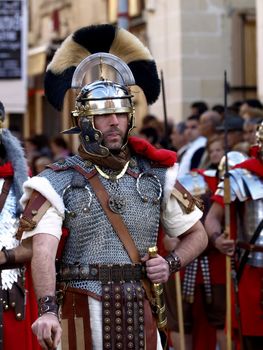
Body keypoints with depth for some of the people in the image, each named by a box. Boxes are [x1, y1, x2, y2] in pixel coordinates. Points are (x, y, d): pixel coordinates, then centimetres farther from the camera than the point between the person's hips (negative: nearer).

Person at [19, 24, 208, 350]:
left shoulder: (155, 176, 8)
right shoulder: (58, 182, -4)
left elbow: (197, 235, 19)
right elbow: (43, 249, -19)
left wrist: (171, 263, -3)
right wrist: (48, 310, -35)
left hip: (140, 317, 3)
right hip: (83, 317, -3)